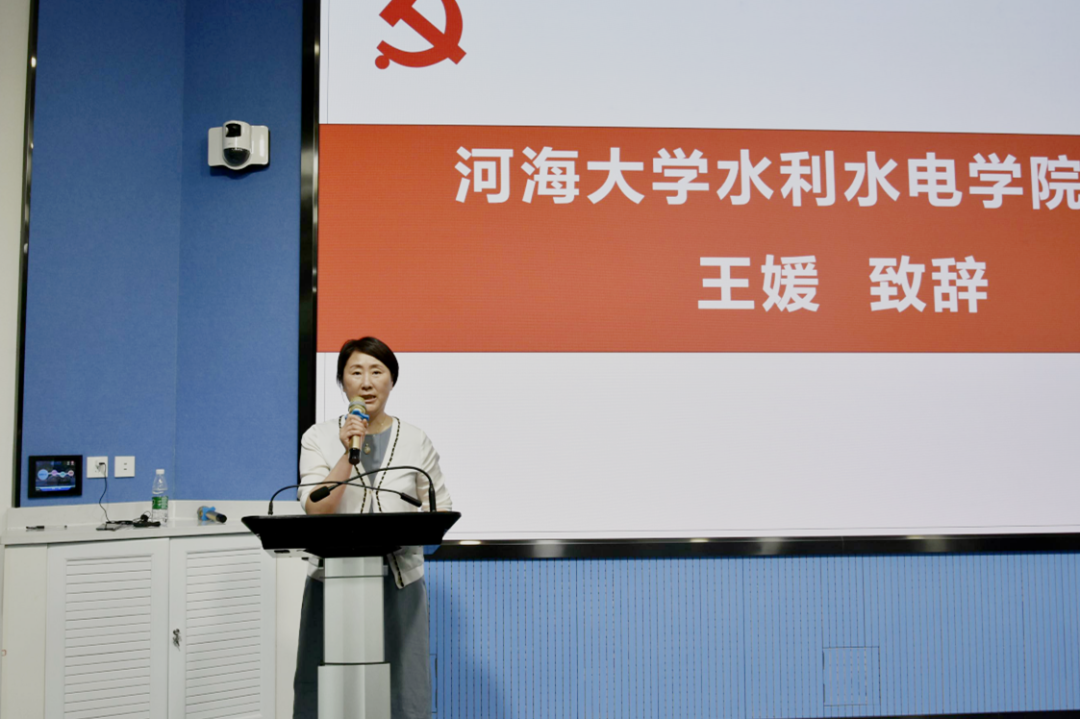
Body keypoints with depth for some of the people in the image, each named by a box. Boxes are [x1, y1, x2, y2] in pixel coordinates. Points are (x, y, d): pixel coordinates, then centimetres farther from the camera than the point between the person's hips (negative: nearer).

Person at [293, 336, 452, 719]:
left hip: (399, 583, 1)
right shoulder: (319, 437, 1)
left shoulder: (416, 441, 3)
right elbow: (316, 511, -9)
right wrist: (348, 454, -17)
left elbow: (440, 511, 9)